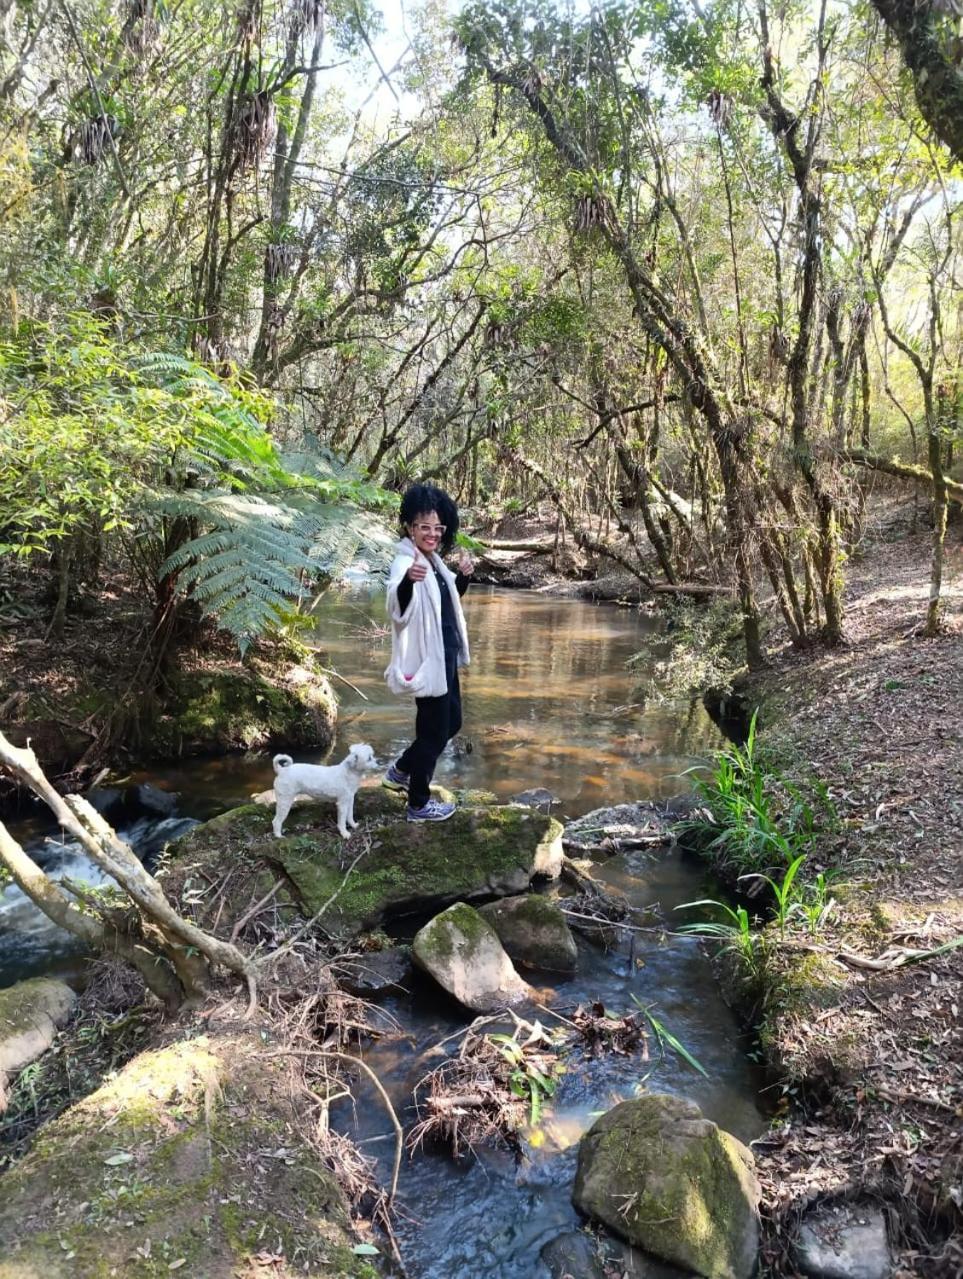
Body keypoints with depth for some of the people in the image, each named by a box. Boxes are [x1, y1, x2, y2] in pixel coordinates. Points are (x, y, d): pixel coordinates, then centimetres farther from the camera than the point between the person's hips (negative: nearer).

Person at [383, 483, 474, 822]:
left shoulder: (434, 560, 7)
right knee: (434, 730, 2)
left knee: (451, 722, 21)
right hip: (427, 660, -9)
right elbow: (397, 608, -40)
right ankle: (418, 805, 19)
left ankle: (400, 771, 37)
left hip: (445, 657, 9)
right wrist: (407, 580, -61)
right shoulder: (405, 562, -20)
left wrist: (464, 576, 4)